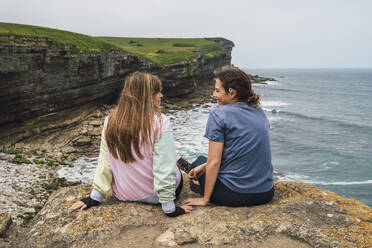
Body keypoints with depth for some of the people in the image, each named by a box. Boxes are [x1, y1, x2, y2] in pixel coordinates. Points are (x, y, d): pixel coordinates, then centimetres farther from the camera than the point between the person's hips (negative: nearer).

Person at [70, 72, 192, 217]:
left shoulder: (110, 121, -10)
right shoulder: (159, 123, -23)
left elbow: (105, 163, -5)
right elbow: (164, 168, -24)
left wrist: (94, 197, 3)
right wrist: (170, 208, -18)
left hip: (124, 195, 4)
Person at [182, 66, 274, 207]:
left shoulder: (219, 115, -13)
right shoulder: (260, 113, 8)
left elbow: (214, 162, -14)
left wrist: (205, 200, -4)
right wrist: (205, 166, 15)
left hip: (234, 196, -6)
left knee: (199, 160, 22)